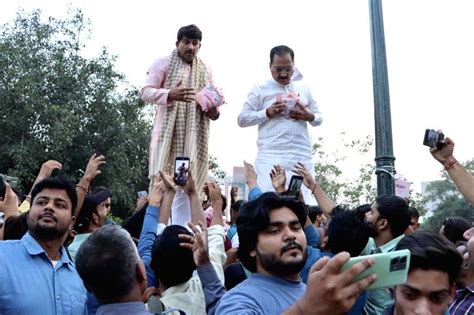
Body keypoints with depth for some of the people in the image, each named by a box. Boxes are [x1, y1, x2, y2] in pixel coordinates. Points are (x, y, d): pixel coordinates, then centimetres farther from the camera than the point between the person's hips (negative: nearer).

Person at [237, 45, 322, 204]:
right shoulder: (260, 89, 6)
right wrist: (268, 112, -11)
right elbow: (242, 119, 2)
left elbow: (319, 118, 22)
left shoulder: (304, 89, 17)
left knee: (307, 203, -2)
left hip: (303, 157, 3)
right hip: (271, 157, -3)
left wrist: (309, 116, -2)